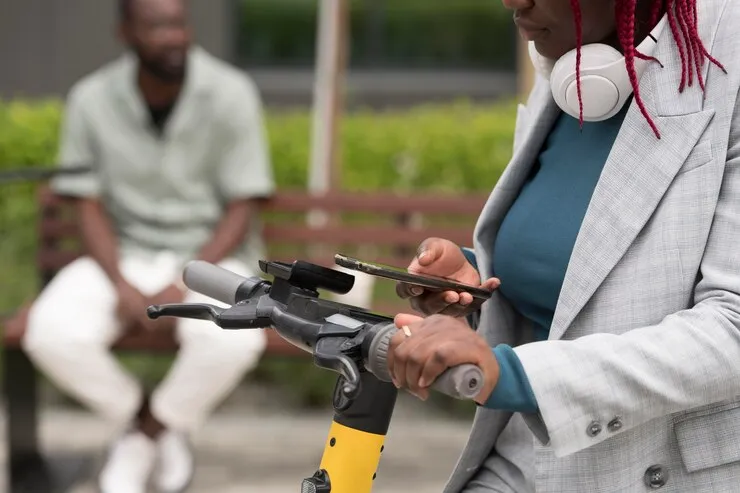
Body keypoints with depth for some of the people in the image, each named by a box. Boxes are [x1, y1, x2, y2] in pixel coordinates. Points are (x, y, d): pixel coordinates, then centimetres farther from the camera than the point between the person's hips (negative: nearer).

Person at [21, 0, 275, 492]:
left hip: (212, 256, -1)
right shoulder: (92, 100, -7)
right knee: (52, 333, -27)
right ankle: (162, 431, 1)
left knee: (233, 338, -35)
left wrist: (182, 287, -21)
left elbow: (241, 211, -10)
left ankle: (145, 433, -2)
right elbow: (90, 208, -2)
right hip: (125, 257, 2)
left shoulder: (231, 94, -12)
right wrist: (122, 287, -19)